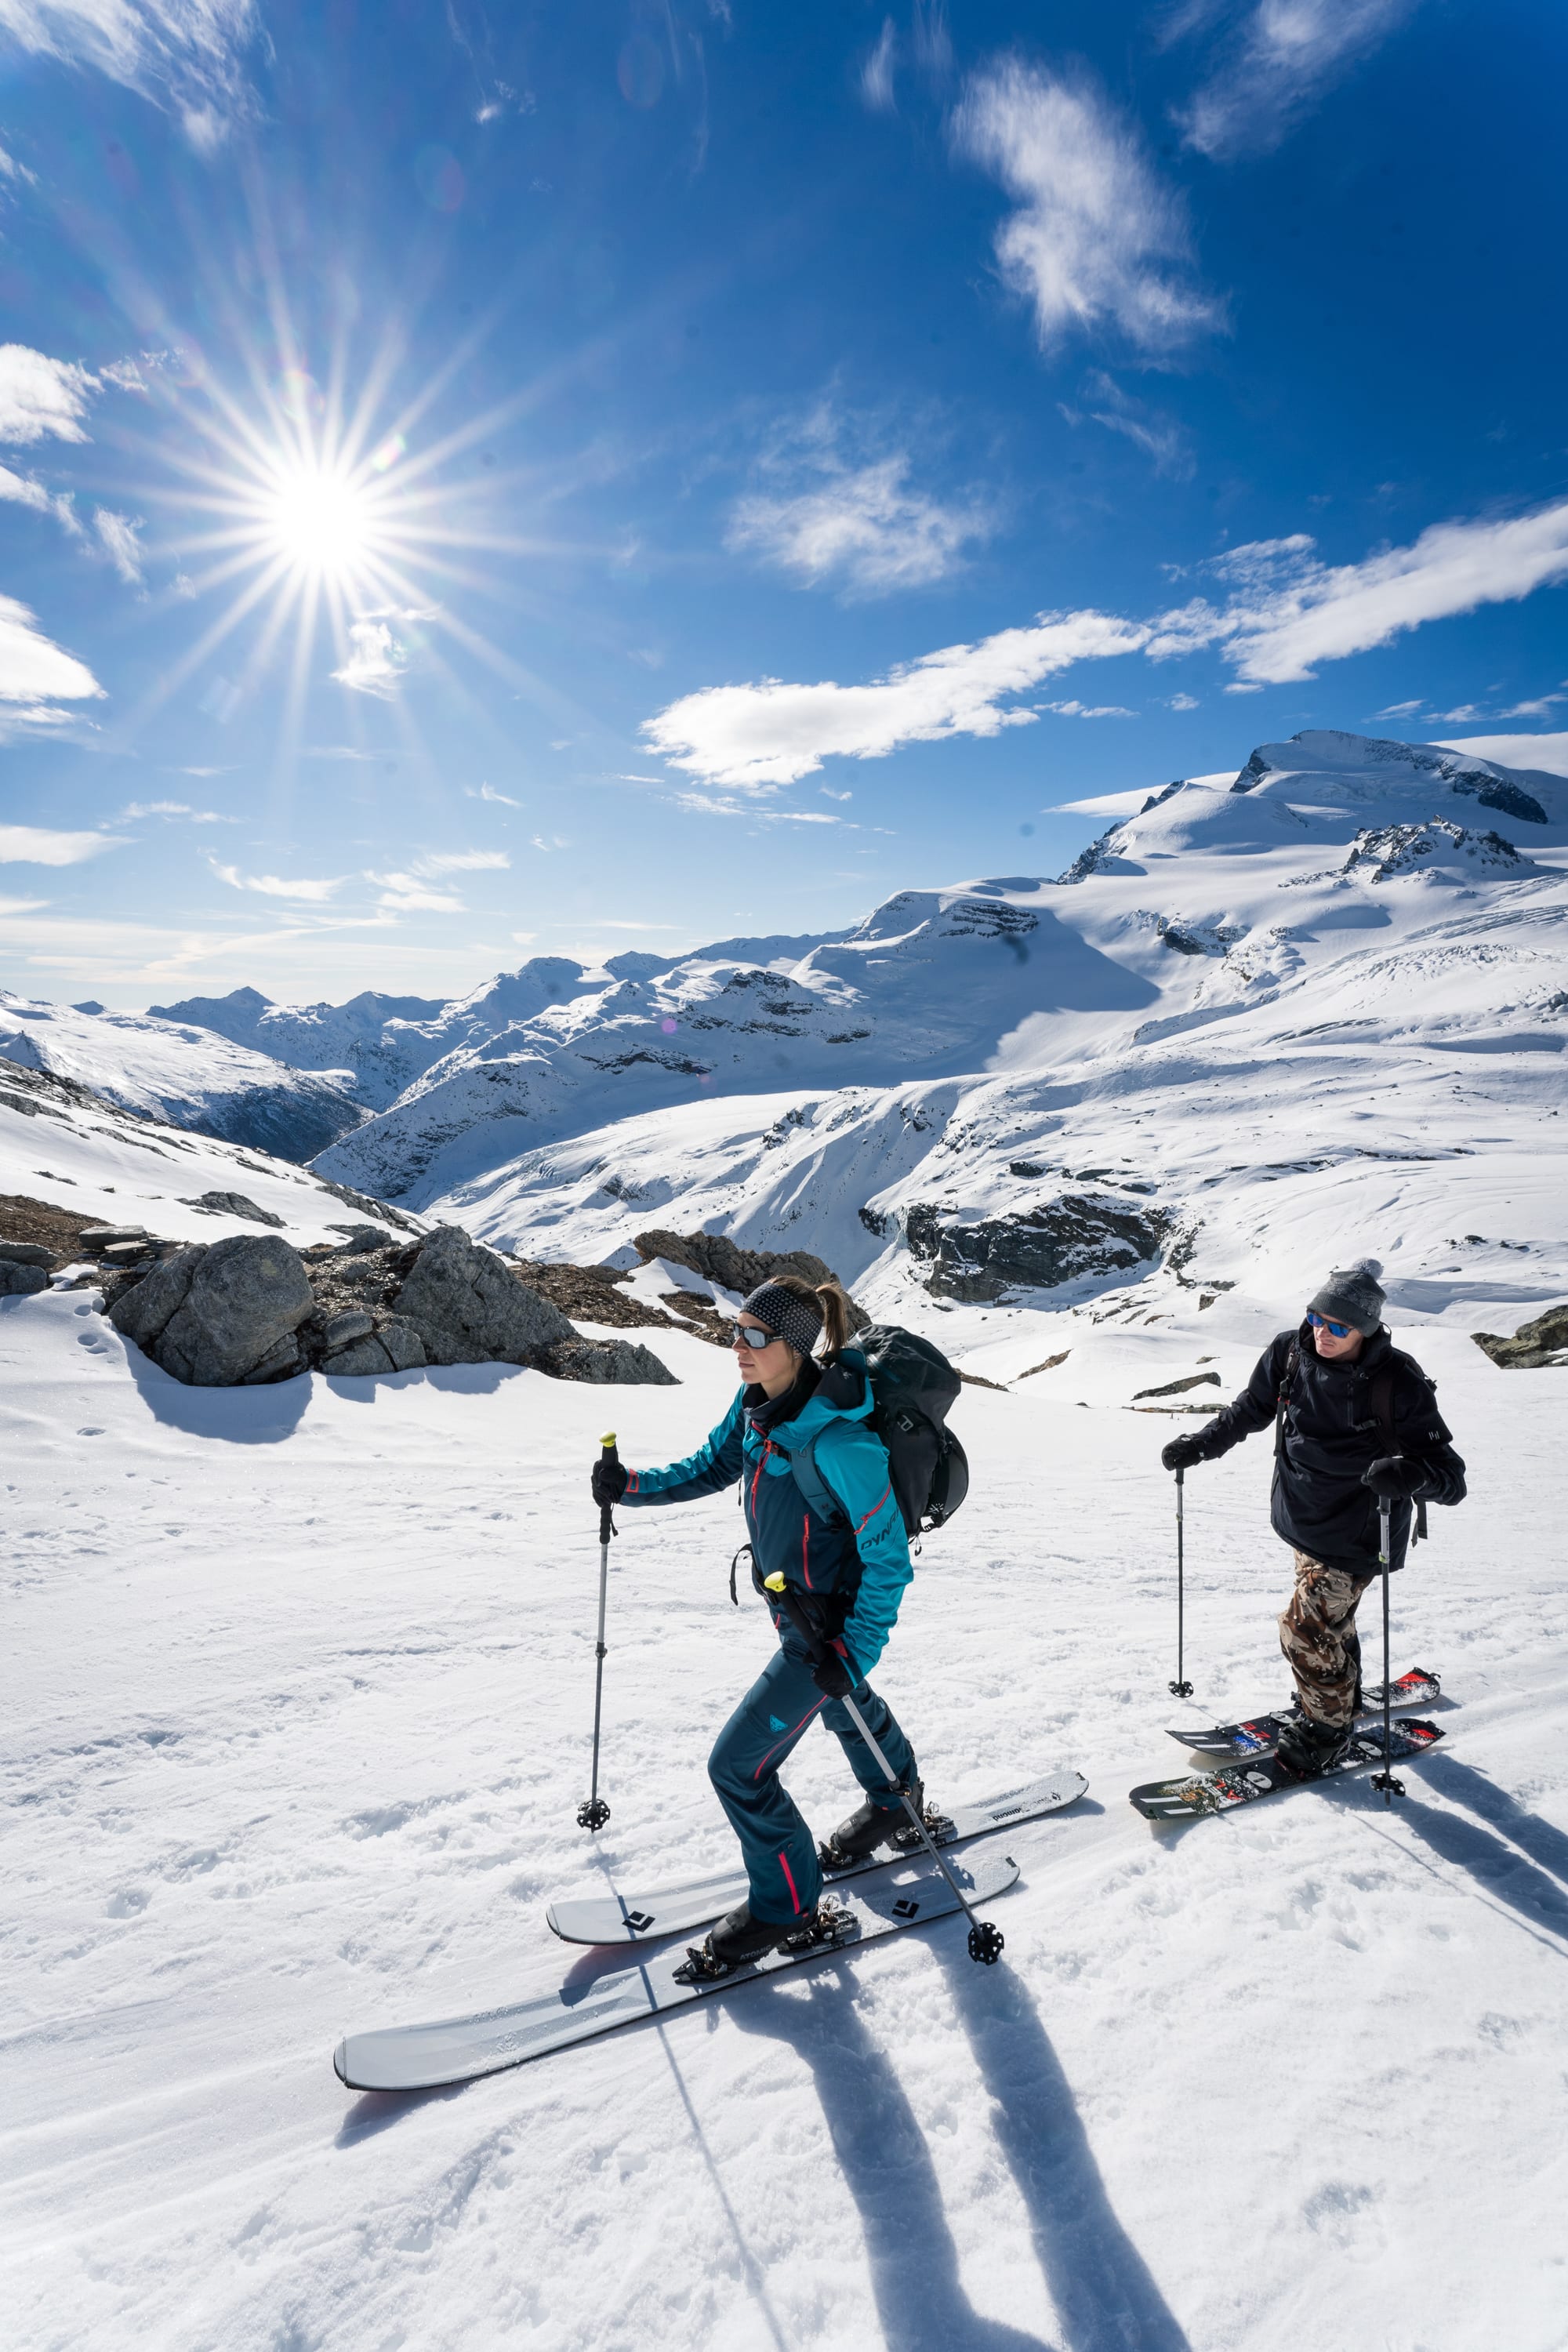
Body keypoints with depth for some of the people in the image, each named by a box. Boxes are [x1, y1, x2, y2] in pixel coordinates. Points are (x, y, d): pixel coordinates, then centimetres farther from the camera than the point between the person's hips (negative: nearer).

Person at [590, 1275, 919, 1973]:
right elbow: (713, 1466, 3)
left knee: (738, 1764, -4)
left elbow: (888, 1560, -26)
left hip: (832, 1626, -8)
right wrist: (634, 1486, -10)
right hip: (792, 1607, 8)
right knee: (846, 1708, 33)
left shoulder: (841, 1443, -36)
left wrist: (855, 1652, -24)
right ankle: (895, 1796, 63)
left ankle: (786, 1905, 21)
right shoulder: (757, 1400, -13)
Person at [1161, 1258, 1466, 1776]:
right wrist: (1200, 1445, -2)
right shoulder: (1291, 1352, -12)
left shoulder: (1398, 1383, -26)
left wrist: (1410, 1473, -46)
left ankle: (1328, 1727, 21)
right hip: (1302, 1520, 6)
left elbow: (1451, 1477, -25)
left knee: (1307, 1630, -4)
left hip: (1354, 1535, -6)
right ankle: (1343, 1697, 50)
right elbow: (1249, 1411, 7)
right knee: (1330, 1616, 25)